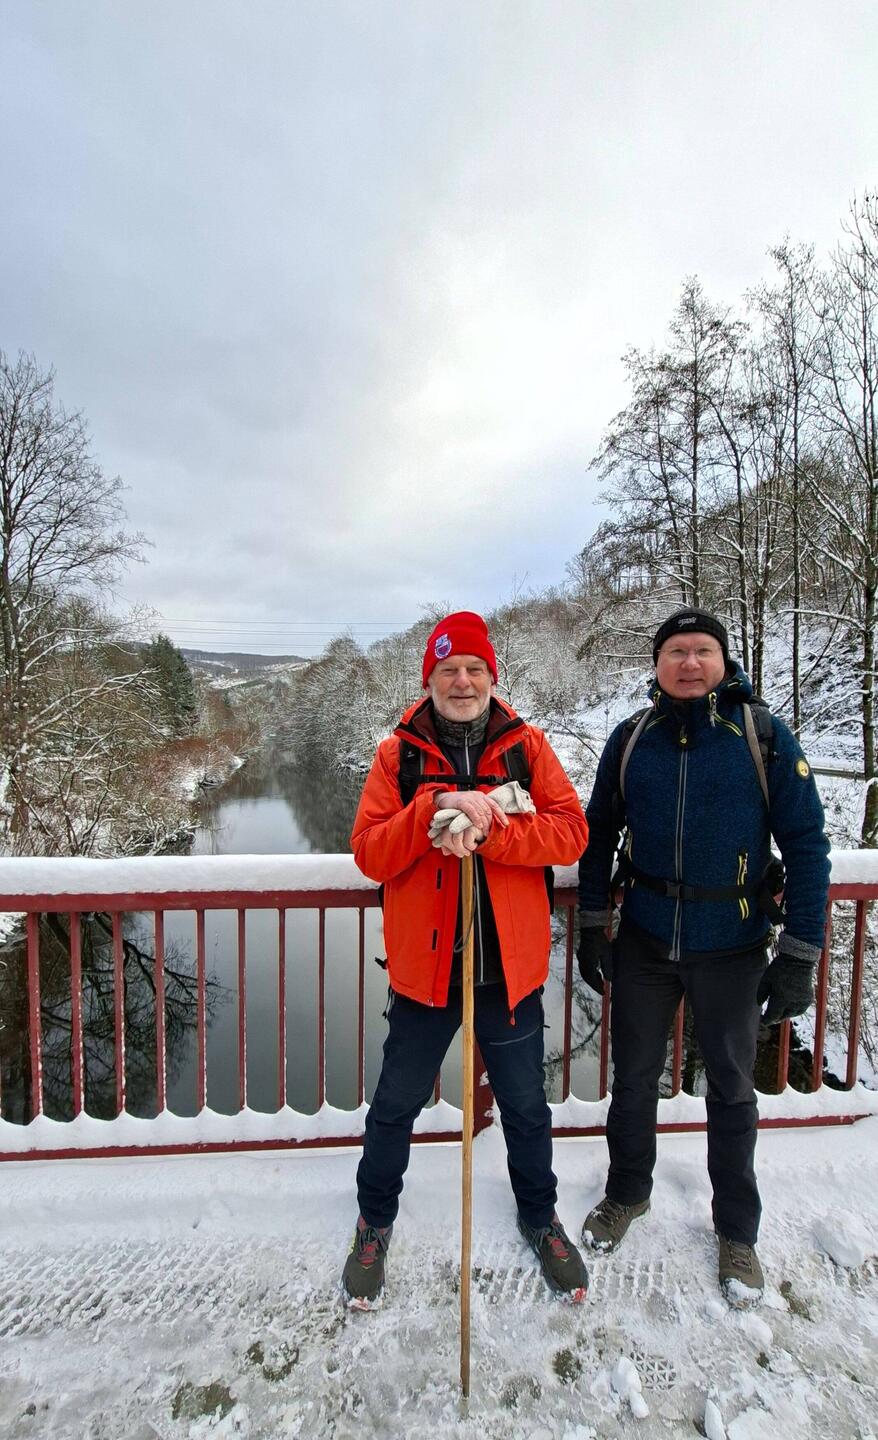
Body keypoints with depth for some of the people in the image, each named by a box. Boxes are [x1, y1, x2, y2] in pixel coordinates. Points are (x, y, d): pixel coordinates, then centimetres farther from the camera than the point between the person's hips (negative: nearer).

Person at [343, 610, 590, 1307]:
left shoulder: (527, 746, -1)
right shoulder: (398, 754, -3)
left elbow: (570, 832, -11)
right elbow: (370, 852, -11)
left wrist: (485, 831, -24)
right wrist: (436, 808, -25)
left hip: (510, 965, 1)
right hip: (424, 962, 0)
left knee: (526, 1106, 22)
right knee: (395, 1106, 18)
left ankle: (539, 1216, 51)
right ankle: (375, 1222, 47)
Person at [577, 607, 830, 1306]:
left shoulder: (766, 737, -10)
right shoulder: (630, 740, -3)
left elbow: (806, 847, -7)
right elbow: (600, 834, 5)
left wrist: (800, 958, -9)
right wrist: (592, 926, 4)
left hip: (732, 948, -1)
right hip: (643, 942, 2)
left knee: (732, 1091, 18)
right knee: (634, 1079, 18)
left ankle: (737, 1231, 43)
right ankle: (627, 1194, 45)